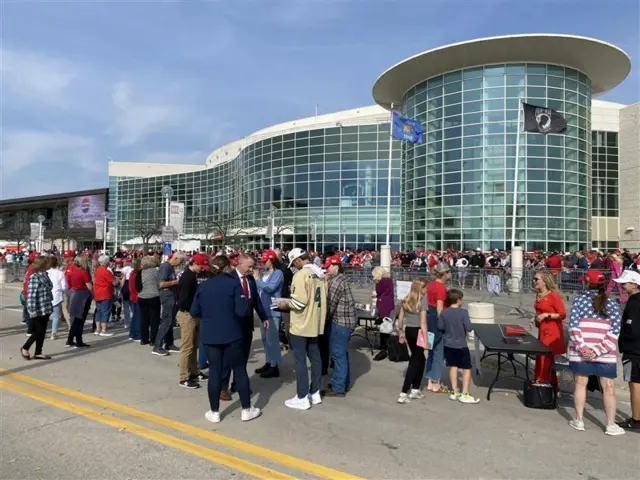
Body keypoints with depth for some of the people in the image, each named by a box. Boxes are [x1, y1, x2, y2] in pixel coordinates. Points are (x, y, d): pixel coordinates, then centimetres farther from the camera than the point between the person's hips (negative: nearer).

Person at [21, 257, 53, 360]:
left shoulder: (44, 275, 8)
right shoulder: (34, 277, -17)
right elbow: (31, 294, -20)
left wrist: (49, 305, 18)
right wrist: (32, 310, -21)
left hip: (45, 309, 8)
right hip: (38, 310, -8)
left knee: (42, 331, 12)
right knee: (38, 331, 1)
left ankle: (38, 353, 21)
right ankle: (25, 348, 22)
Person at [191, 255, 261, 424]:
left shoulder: (203, 286, 2)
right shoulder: (234, 283, -10)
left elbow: (194, 312, 6)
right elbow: (241, 311, -16)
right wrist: (245, 299, 3)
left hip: (210, 335, 3)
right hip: (232, 334, -3)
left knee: (214, 371, 9)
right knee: (240, 369, 8)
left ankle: (214, 412, 16)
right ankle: (246, 410, 16)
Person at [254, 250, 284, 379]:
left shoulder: (278, 273, -10)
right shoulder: (266, 273, 14)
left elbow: (270, 288, -22)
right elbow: (260, 290, 17)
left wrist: (257, 279, -15)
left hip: (273, 310, -9)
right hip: (264, 310, 9)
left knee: (272, 339, -5)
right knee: (265, 338, 15)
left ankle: (275, 367, 2)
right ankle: (268, 363, 26)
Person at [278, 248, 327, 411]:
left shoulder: (301, 275, -19)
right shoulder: (320, 274, 6)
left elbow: (299, 302, -25)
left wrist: (286, 304, -6)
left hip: (301, 325, -8)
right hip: (316, 323, 8)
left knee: (300, 361, 1)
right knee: (315, 358, 14)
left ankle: (302, 398, 8)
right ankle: (315, 393, 25)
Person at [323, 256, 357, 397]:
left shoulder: (336, 281, -17)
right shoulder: (339, 279, 15)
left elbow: (330, 304, -18)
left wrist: (323, 319, -7)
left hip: (340, 322, -10)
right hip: (344, 320, 10)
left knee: (337, 354, -4)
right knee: (342, 353, 18)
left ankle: (338, 388, 3)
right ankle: (343, 383, 28)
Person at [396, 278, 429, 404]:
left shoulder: (406, 300, 6)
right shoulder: (422, 301, -12)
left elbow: (400, 319, 9)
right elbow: (423, 323, -16)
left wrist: (401, 332, 19)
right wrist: (426, 339, -14)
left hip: (408, 331, 6)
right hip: (418, 332, -6)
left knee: (420, 359, 21)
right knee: (415, 362, 2)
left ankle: (415, 390, 26)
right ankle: (403, 394, -1)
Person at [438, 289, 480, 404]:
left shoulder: (444, 312, -5)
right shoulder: (463, 312, -17)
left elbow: (440, 327, -2)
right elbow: (469, 328, -17)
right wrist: (462, 327, 3)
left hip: (448, 344, 5)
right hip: (461, 345, -5)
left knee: (453, 366, 16)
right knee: (467, 368, 6)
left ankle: (454, 392, 21)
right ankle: (464, 394, 5)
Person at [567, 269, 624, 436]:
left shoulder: (580, 299, -1)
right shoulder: (612, 304, 4)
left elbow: (573, 325, -10)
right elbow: (615, 332, -5)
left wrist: (581, 347, -10)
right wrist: (598, 350, -10)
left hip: (581, 351, -1)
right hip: (606, 354, 1)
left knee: (580, 384, 10)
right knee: (609, 388, 10)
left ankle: (579, 420, 18)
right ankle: (611, 425, 17)